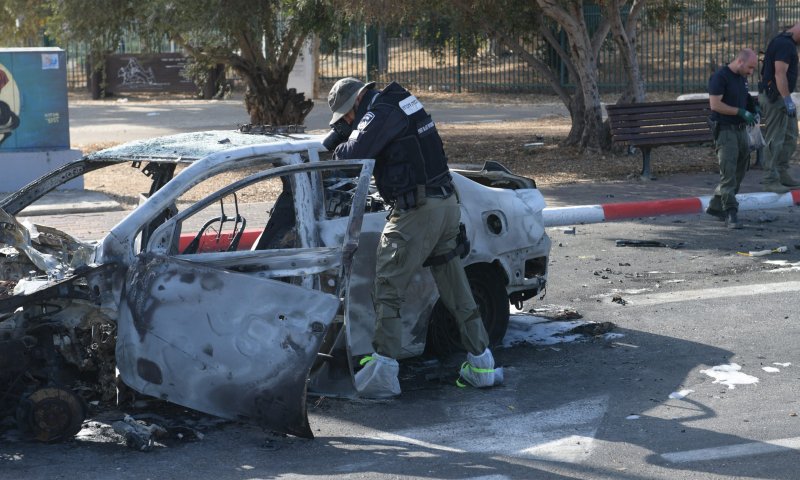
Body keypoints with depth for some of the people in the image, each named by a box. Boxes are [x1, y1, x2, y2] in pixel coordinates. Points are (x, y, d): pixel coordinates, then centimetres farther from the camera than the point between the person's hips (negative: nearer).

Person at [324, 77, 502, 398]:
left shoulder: (381, 113, -10)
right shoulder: (401, 104, 19)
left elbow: (354, 154, -19)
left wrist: (338, 149, 4)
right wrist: (339, 134, 15)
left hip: (416, 213, -10)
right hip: (447, 205, 10)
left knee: (385, 287, -5)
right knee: (455, 289, 16)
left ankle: (382, 373, -9)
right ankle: (481, 364, 21)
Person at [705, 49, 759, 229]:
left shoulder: (742, 78, 13)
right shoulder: (720, 77, -13)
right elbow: (715, 104, -20)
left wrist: (753, 109, 6)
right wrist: (741, 112, -21)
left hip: (740, 129, 9)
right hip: (725, 130, -9)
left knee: (739, 171, 12)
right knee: (728, 173, -13)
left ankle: (716, 206, 23)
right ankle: (730, 214, -14)